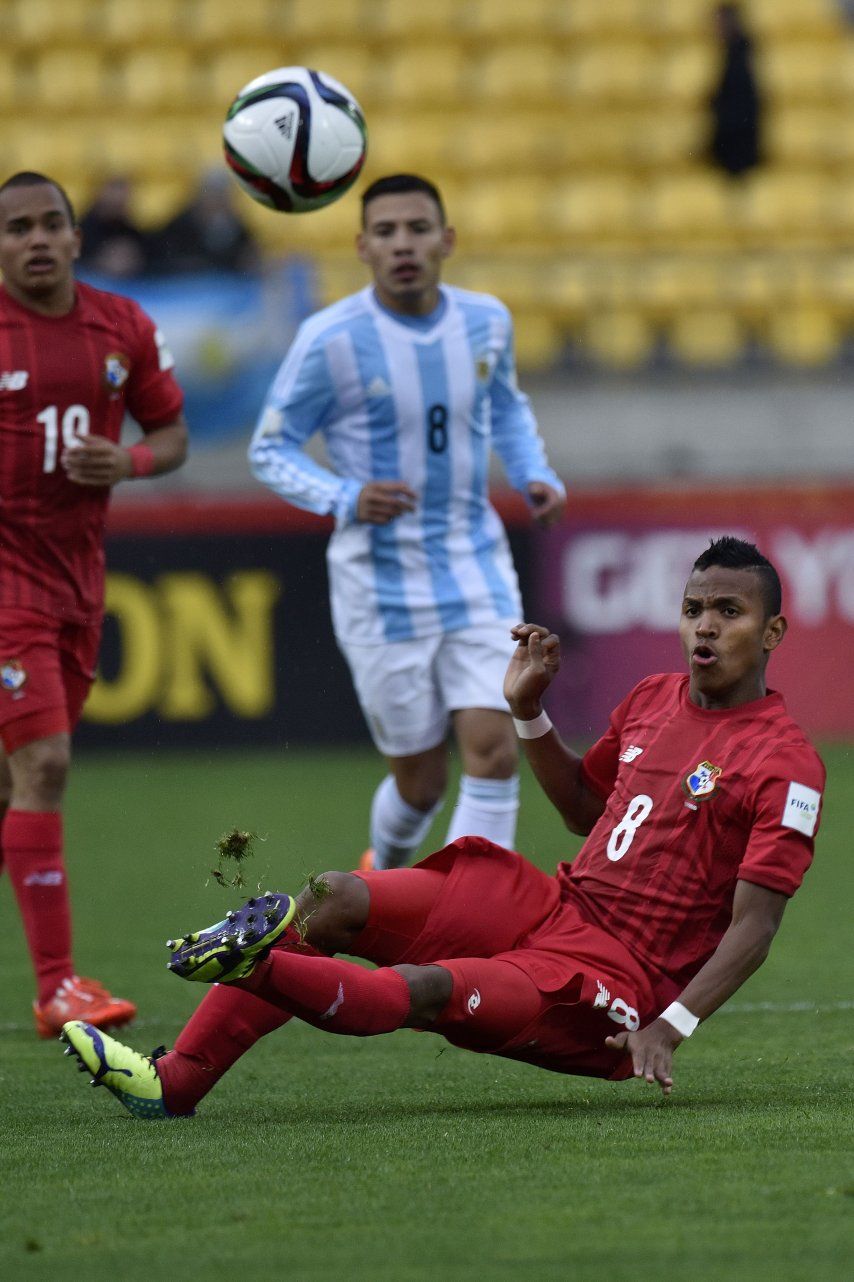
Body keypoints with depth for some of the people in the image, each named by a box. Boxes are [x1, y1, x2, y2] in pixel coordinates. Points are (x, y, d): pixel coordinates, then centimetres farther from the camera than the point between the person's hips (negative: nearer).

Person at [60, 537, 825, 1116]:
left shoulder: (787, 762, -11)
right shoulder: (653, 700, 13)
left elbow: (754, 926, -16)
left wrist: (670, 1027, -27)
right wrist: (530, 712, 14)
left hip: (613, 976, -8)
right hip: (554, 907, 8)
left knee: (422, 990, -32)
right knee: (332, 901, -8)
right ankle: (177, 1081, -16)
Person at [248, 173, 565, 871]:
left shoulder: (486, 320, 1)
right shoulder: (332, 340, -13)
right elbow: (270, 449, -5)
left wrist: (537, 475, 3)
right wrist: (345, 498, -22)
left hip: (477, 569, 3)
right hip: (383, 586, -3)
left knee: (493, 750, -14)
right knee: (421, 781, 4)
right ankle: (384, 872, 39)